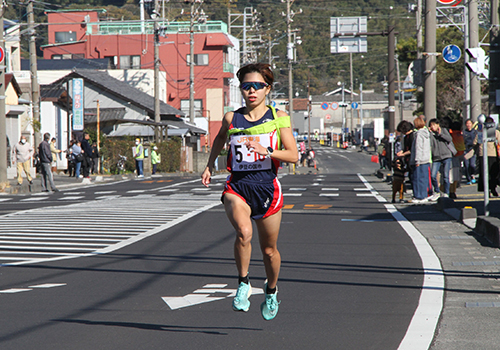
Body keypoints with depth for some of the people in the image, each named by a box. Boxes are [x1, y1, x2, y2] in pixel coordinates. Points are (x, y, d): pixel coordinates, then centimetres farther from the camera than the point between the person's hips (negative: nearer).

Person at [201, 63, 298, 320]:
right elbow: (220, 138, 29)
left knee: (269, 249, 11)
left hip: (266, 187, 0)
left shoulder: (278, 118, 1)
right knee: (244, 232, -29)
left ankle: (271, 291, 39)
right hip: (237, 186, 0)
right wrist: (210, 165, 22)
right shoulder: (231, 118, 6)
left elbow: (293, 155, -4)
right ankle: (243, 284, -10)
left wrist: (266, 151, -18)